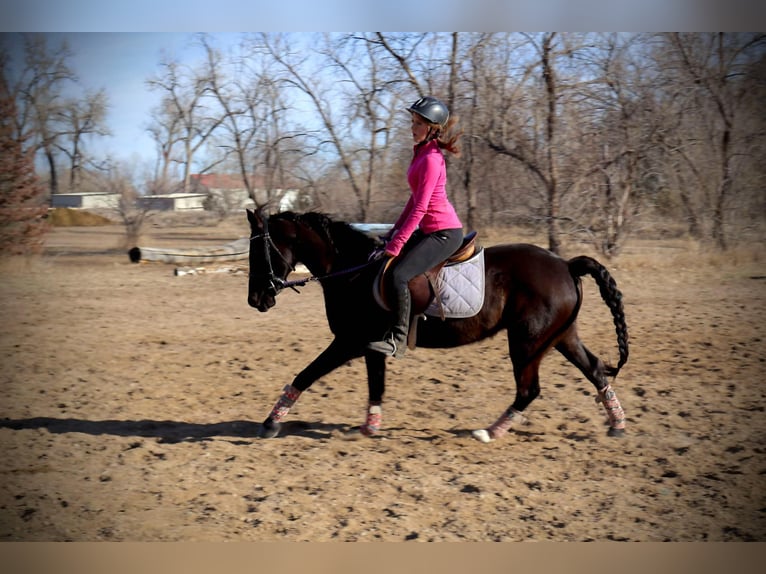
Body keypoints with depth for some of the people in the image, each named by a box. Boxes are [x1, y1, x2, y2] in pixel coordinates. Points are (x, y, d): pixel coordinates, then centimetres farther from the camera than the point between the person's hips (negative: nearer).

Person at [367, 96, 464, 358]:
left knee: (397, 274, -23)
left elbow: (419, 208, -21)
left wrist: (396, 245, -19)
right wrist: (394, 232, 13)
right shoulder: (420, 152, 12)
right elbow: (414, 199, 18)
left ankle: (398, 340, -15)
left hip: (444, 233, -11)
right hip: (430, 229, 11)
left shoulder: (431, 159, -18)